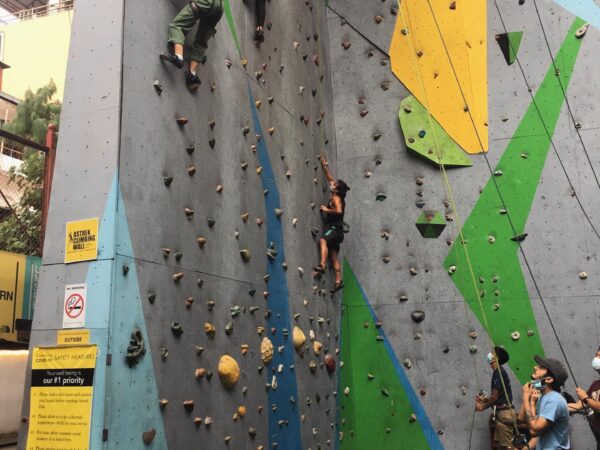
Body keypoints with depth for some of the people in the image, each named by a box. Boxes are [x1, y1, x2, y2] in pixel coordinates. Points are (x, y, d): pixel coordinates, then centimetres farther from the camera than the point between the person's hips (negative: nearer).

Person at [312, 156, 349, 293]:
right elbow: (330, 179, 27)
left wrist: (326, 209, -15)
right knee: (333, 256, 5)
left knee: (323, 240, -34)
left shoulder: (336, 198, -7)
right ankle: (338, 281, 3)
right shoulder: (336, 197, 17)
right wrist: (325, 166, 27)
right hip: (334, 230, 10)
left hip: (335, 229, -10)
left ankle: (322, 267, -49)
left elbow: (339, 210, -26)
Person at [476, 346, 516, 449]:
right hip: (504, 412, 10)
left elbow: (495, 396, -15)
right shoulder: (500, 371, 16)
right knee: (497, 444, 15)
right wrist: (485, 399, 12)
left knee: (506, 446, -5)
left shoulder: (498, 372, -15)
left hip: (504, 413, -10)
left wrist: (483, 406, -1)